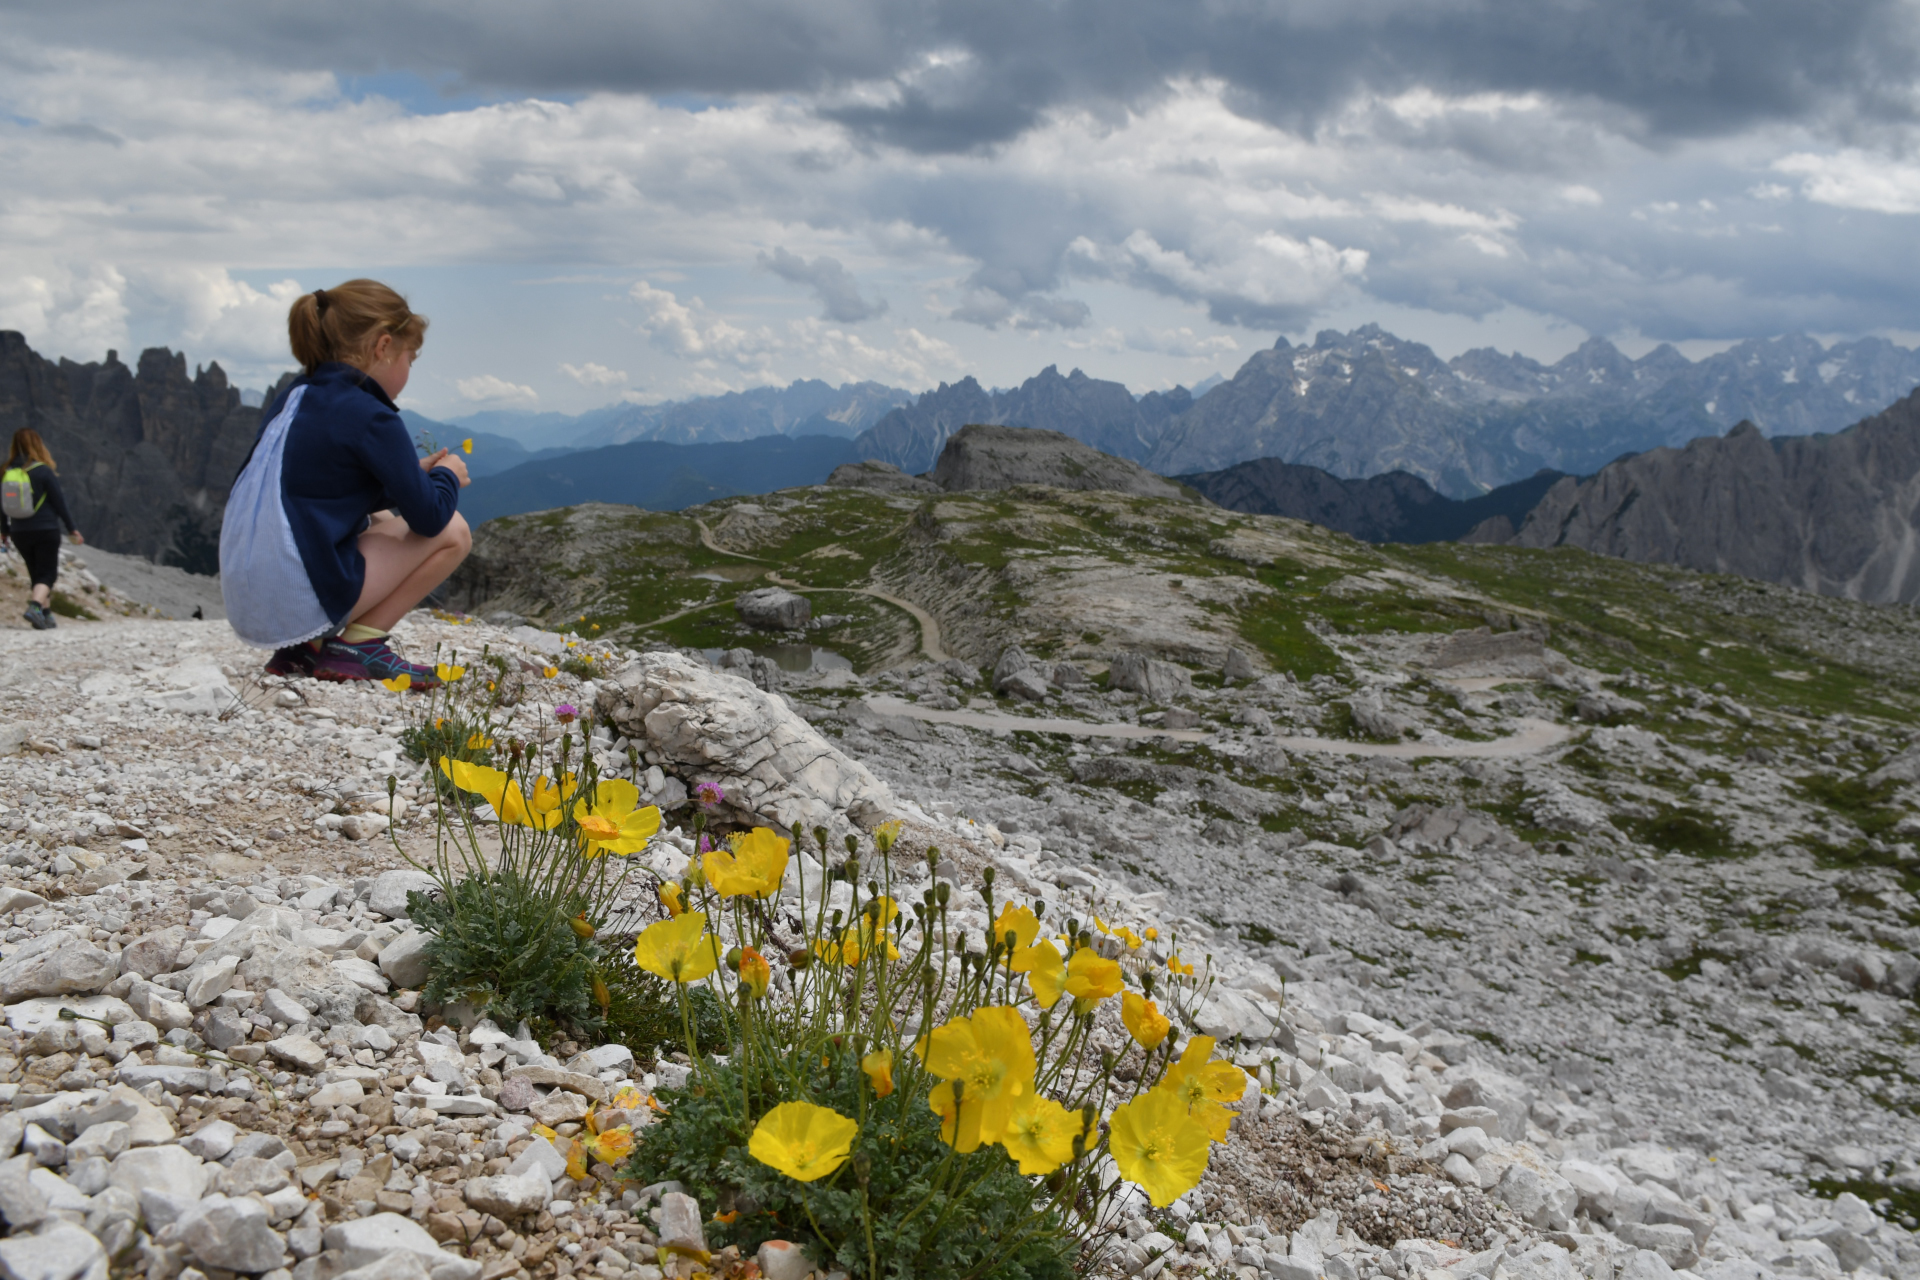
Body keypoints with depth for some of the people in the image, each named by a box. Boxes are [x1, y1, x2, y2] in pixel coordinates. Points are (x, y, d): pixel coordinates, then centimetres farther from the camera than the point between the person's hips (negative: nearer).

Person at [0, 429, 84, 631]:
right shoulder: (44, 471, -13)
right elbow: (59, 501, -9)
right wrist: (71, 529, -1)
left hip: (19, 533, 5)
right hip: (46, 531, -4)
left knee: (36, 574, 17)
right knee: (48, 574, 0)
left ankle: (45, 615, 18)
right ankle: (35, 607, -24)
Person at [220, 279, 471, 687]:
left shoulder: (295, 397, 13)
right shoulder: (372, 419, -12)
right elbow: (428, 518, -10)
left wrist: (414, 473, 21)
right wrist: (448, 475, 11)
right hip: (303, 605, -8)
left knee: (383, 522, 31)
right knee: (453, 533, 2)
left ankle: (304, 648, 15)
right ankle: (357, 644, 1)